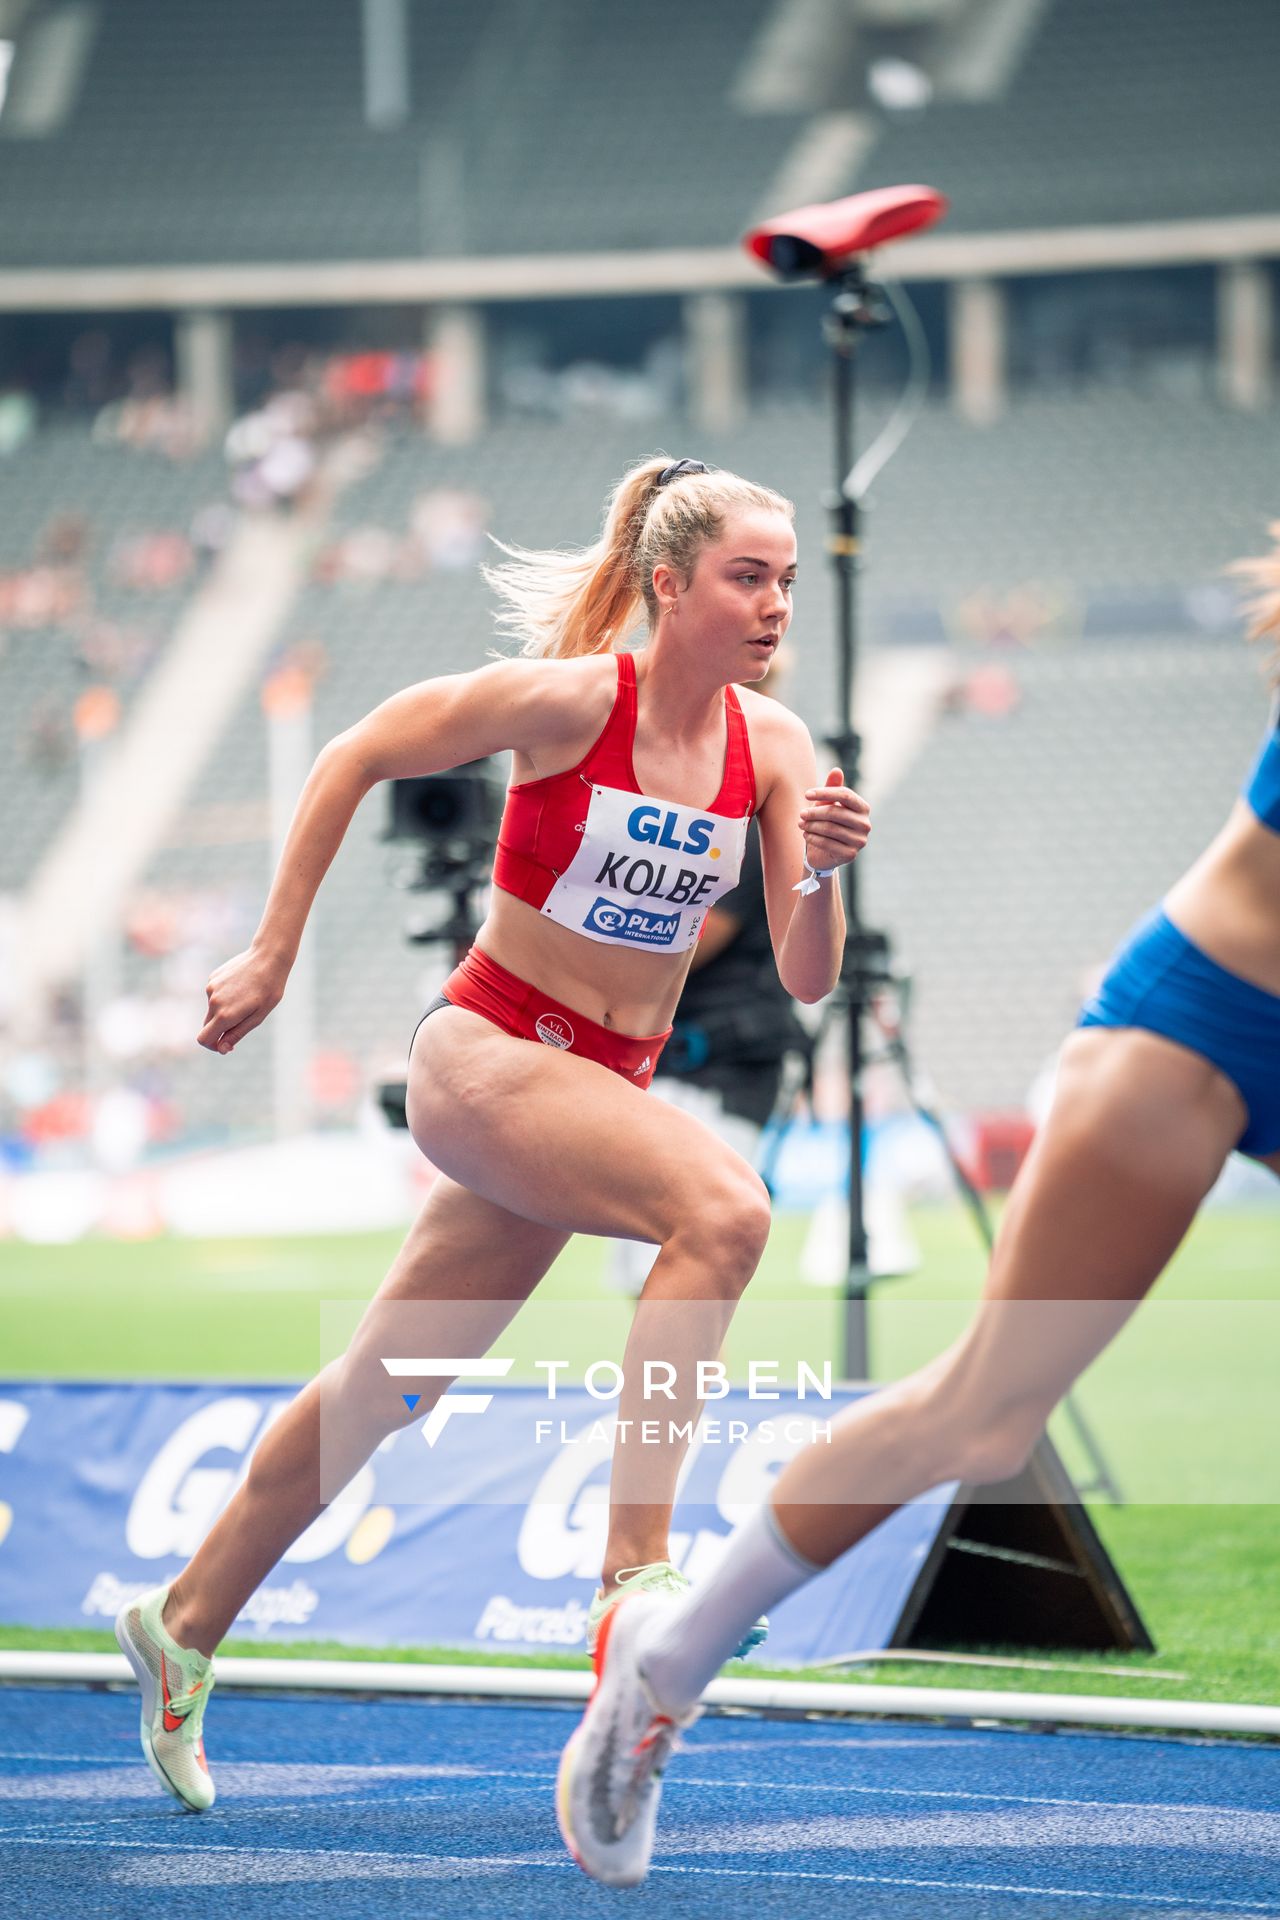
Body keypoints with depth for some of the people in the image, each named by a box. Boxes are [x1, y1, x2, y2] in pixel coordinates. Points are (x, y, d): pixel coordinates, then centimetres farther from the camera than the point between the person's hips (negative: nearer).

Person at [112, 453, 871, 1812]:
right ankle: (635, 1573, -30)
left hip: (601, 1088, 6)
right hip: (484, 1053, -6)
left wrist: (819, 873, -24)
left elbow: (805, 981, -3)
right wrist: (272, 958, -5)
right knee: (722, 1209, -31)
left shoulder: (771, 744, -2)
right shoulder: (572, 699, -17)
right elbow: (354, 759, -7)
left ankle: (185, 1626, 32)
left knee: (393, 1383, 15)